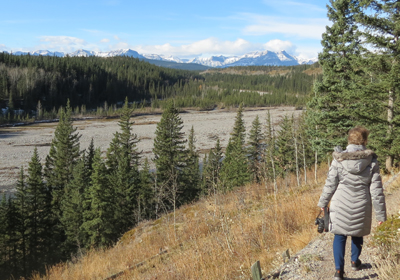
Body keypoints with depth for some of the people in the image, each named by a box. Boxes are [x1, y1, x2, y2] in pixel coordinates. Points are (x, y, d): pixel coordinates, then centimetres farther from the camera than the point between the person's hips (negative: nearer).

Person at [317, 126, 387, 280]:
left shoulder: (339, 159, -8)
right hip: (361, 206, 1)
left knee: (339, 236, 9)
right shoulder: (371, 161, -7)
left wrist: (323, 202, 10)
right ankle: (355, 261, 41)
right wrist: (380, 213, 1)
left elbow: (330, 184, -4)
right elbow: (376, 190, -5)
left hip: (341, 205, -1)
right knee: (358, 234, 22)